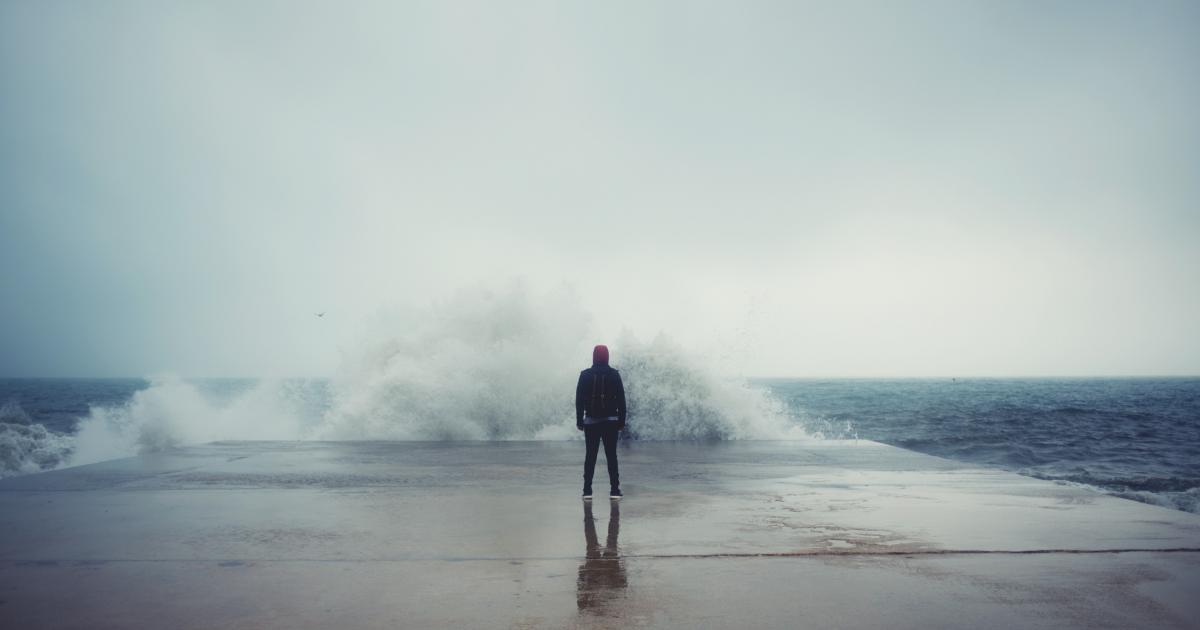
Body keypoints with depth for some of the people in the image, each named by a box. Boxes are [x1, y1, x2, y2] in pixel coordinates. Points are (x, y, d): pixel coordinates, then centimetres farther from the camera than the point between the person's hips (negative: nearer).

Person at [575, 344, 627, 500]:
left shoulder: (585, 375, -2)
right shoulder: (614, 374, -2)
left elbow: (579, 399, -2)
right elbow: (621, 399, -2)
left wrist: (579, 421, 4)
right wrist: (621, 421, 4)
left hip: (591, 421, 0)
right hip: (611, 421, 0)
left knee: (590, 456, 5)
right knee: (611, 455, 4)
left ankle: (587, 491, 3)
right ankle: (614, 490, 2)